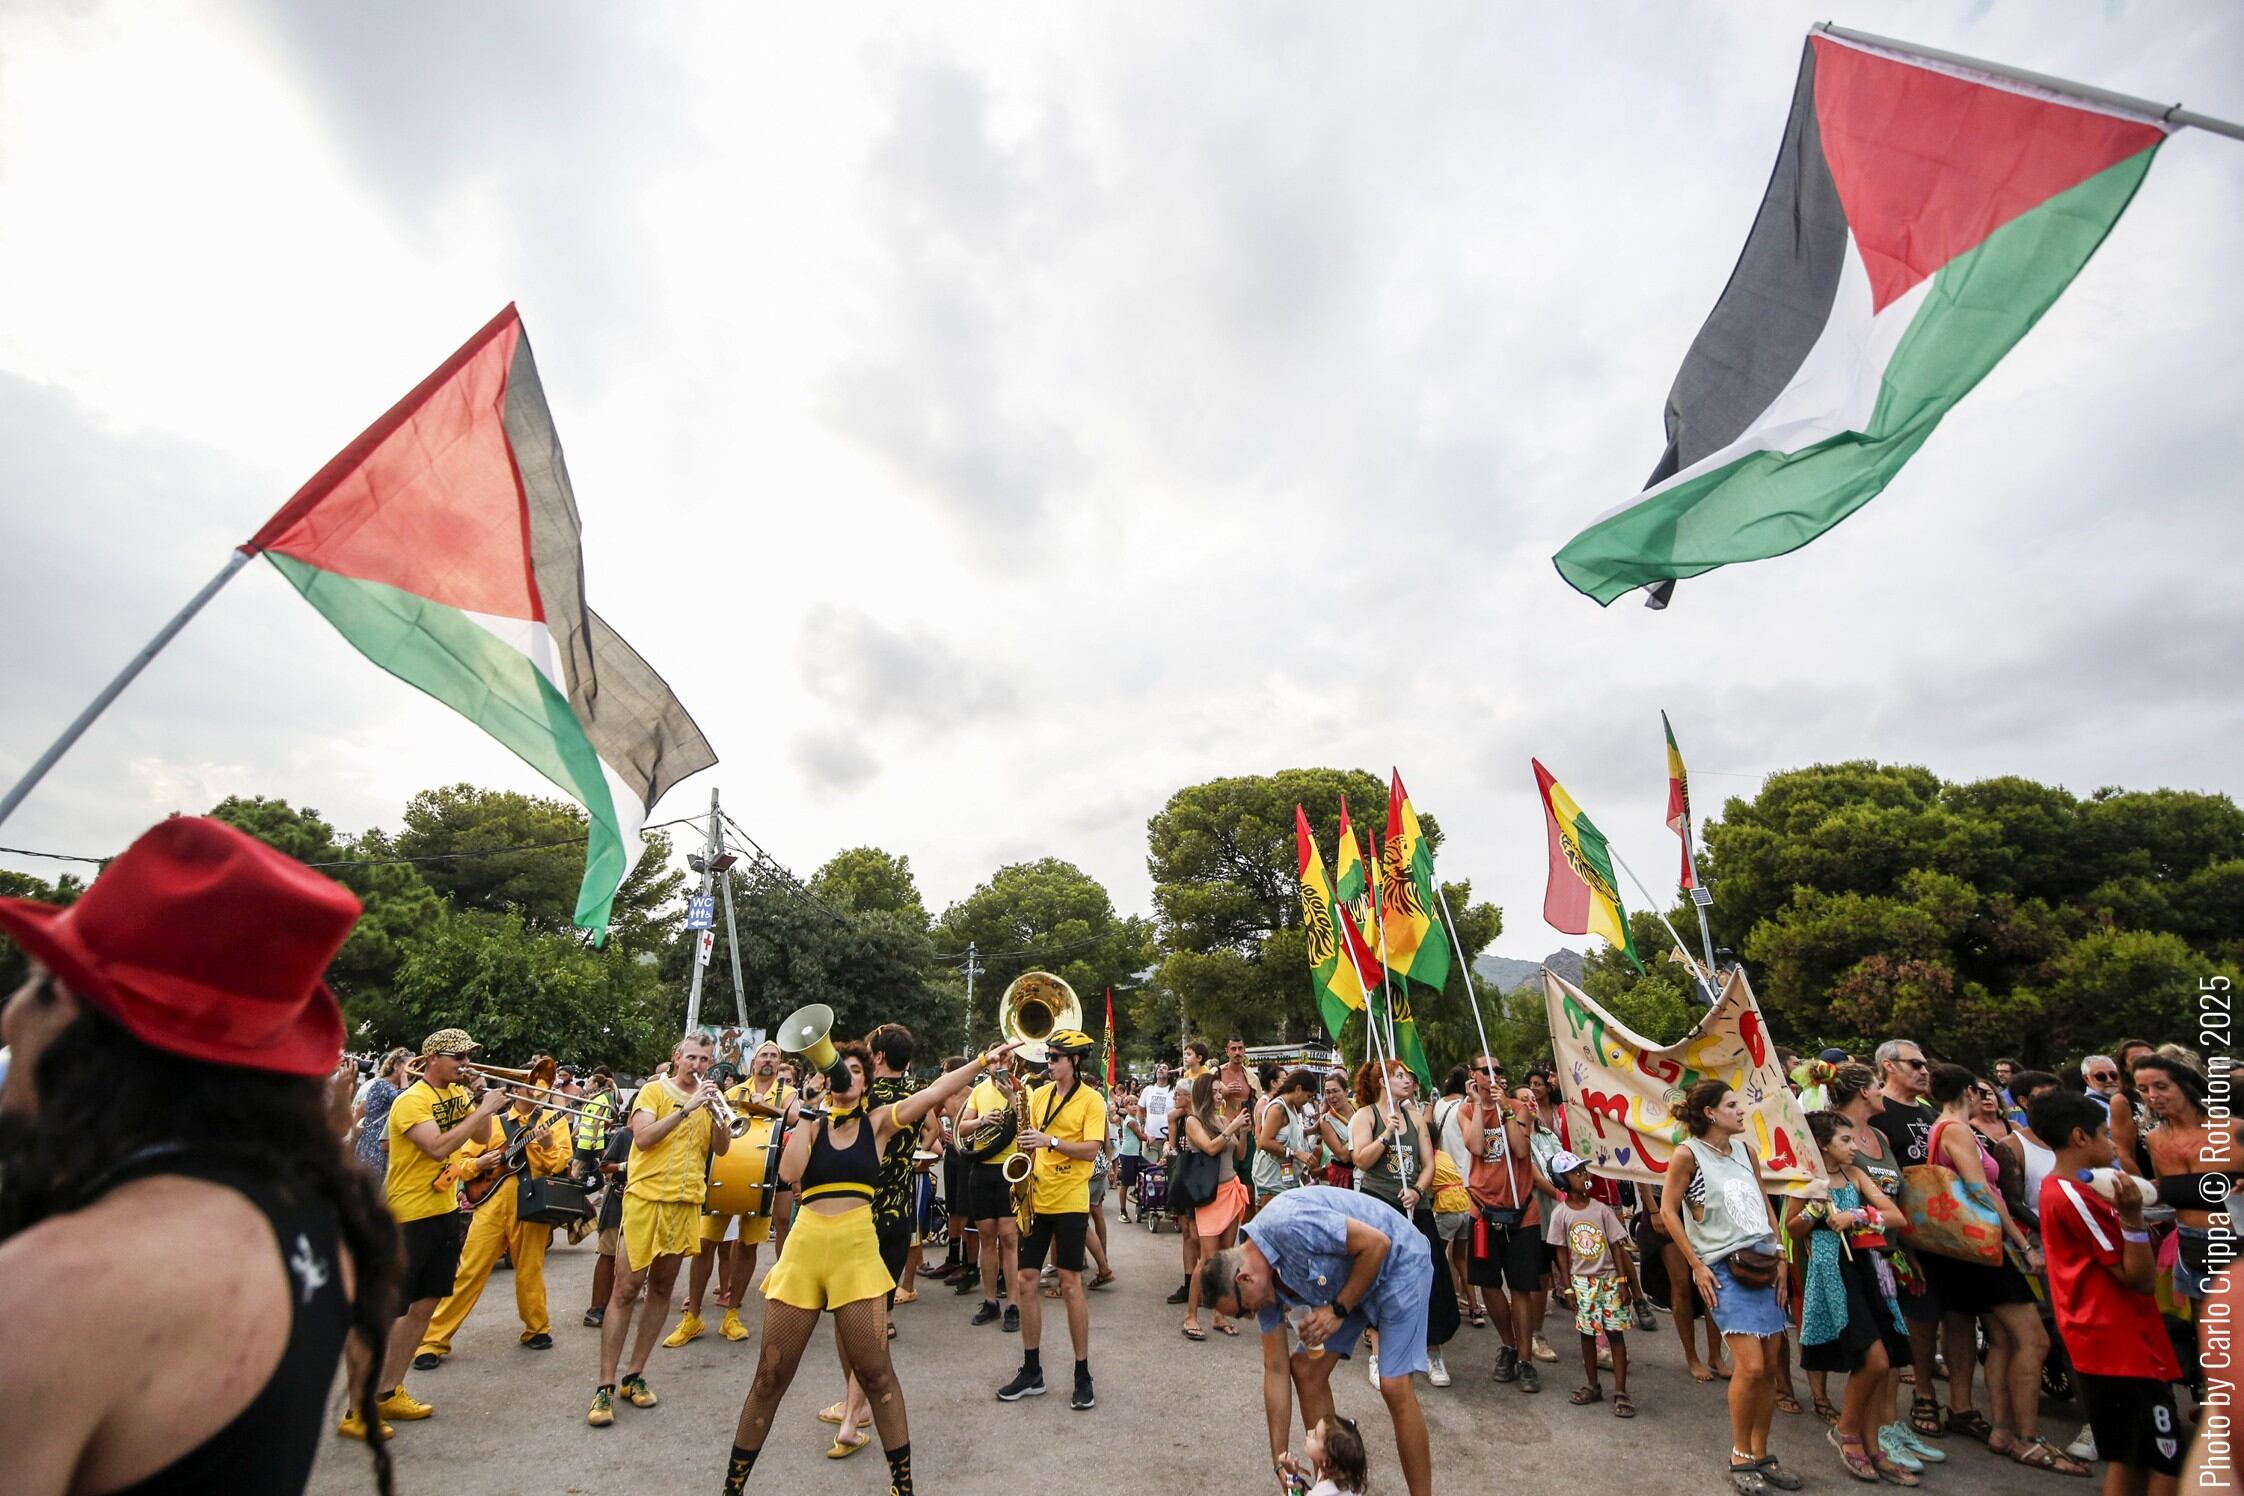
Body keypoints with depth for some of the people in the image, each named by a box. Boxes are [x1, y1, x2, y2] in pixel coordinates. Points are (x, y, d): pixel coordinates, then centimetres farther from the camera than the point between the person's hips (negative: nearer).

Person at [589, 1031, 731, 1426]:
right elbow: (643, 1138, -17)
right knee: (626, 1290, -3)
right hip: (647, 1198, -4)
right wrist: (687, 1108, -23)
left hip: (687, 1202, 5)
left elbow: (721, 1148, 1)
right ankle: (605, 1386, 7)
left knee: (662, 1288, 11)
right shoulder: (654, 1091, -2)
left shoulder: (707, 1099, 9)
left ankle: (635, 1376, 22)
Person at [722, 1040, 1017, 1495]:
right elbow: (788, 1173, -11)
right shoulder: (811, 1125, 7)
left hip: (857, 1249, -1)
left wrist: (983, 1061, -17)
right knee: (771, 1376, 11)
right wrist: (808, 1114, -7)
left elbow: (936, 1091, -8)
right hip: (804, 1248, 1)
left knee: (875, 1371, 4)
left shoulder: (877, 1124, 4)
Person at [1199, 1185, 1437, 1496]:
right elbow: (1276, 1370, 1)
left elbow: (1376, 1243, -30)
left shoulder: (1289, 1224, -35)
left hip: (1397, 1262, -8)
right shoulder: (1264, 1281, -7)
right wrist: (1280, 1460, 2)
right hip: (1347, 1277, 8)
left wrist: (1338, 1310, -22)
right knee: (1305, 1370, 5)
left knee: (1394, 1386, -15)